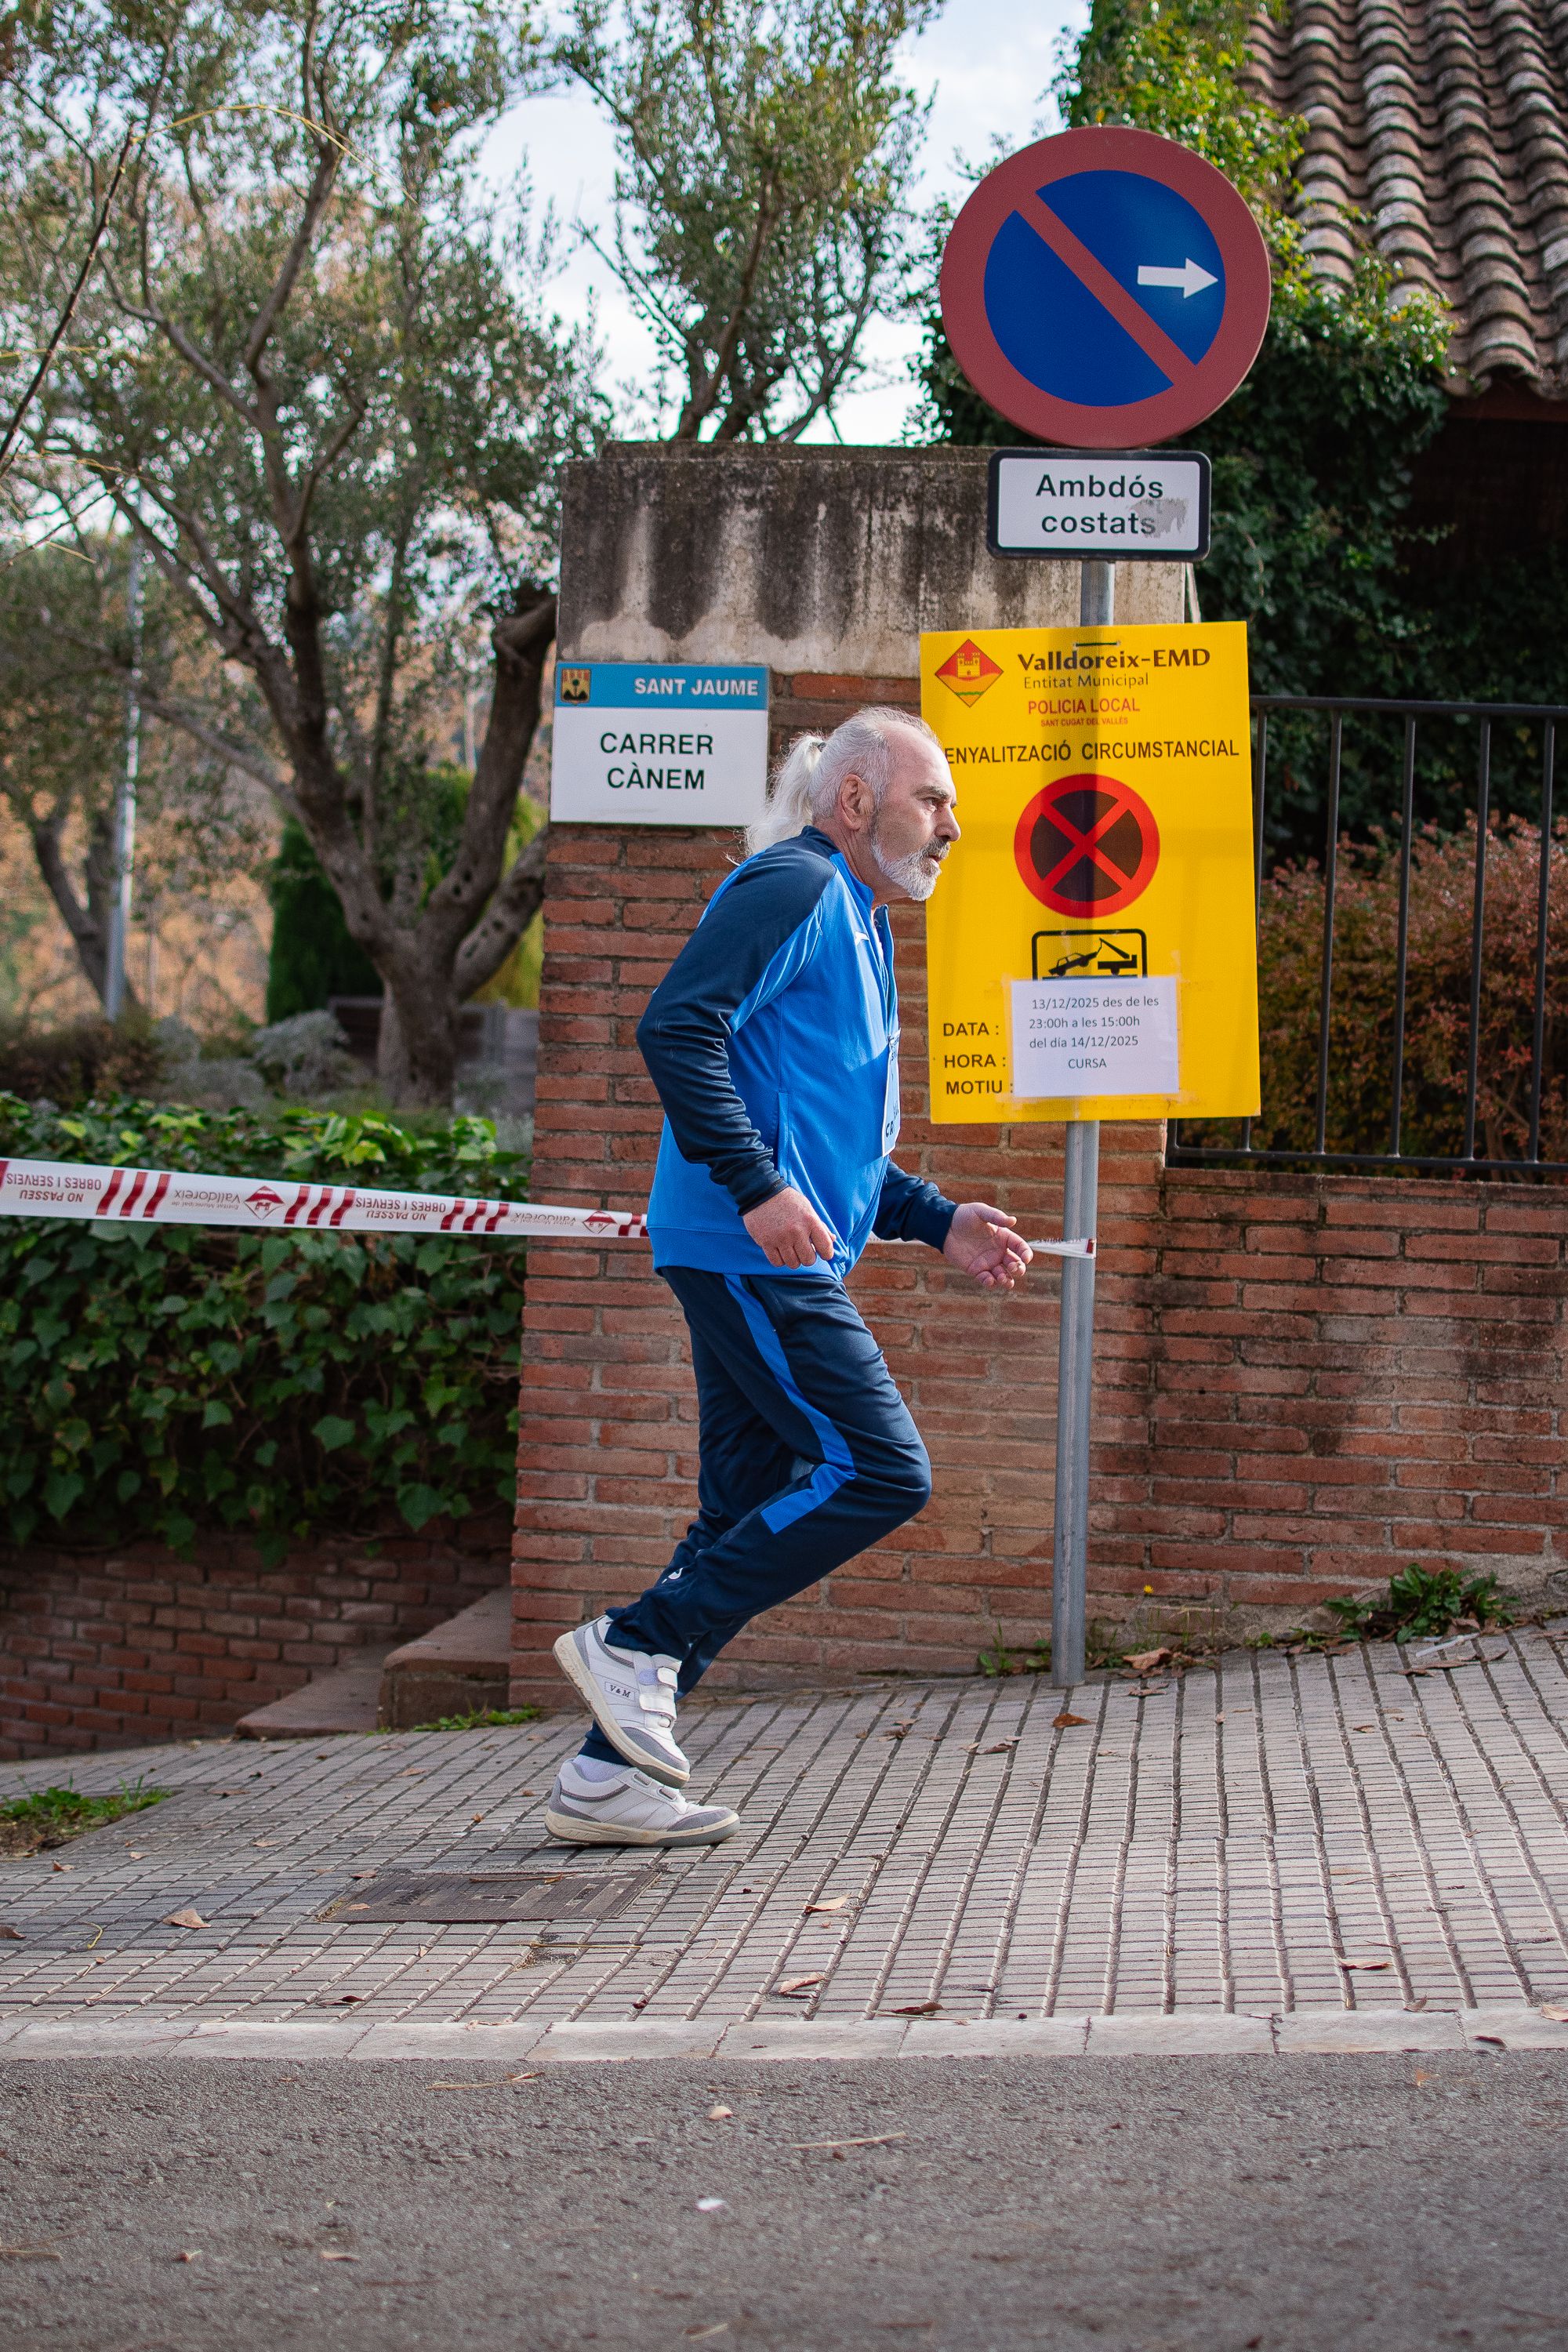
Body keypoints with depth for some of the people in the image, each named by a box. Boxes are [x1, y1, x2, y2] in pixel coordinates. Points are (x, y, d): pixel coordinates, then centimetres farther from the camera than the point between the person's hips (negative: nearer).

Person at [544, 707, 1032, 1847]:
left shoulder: (858, 927, 26)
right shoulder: (793, 886, -7)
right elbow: (676, 1027, -20)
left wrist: (941, 1223, 20)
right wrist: (759, 1186, -25)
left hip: (771, 1260, 10)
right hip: (750, 1253, -10)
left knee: (753, 1513, 8)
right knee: (878, 1470, -13)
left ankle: (609, 1774, 9)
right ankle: (639, 1644, -8)